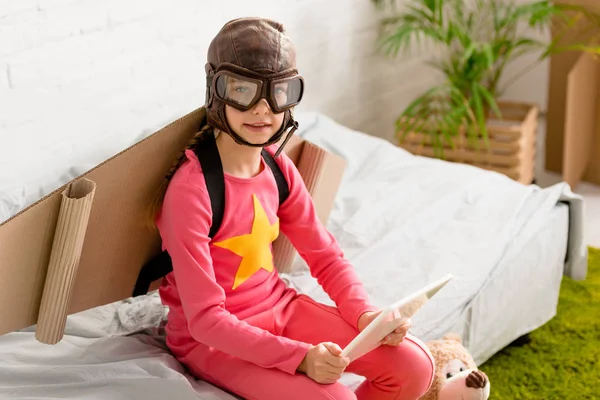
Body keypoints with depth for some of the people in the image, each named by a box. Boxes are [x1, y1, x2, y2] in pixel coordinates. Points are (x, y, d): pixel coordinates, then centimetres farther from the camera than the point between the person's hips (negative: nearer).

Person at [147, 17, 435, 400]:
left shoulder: (279, 168, -2)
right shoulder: (191, 190, -24)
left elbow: (326, 256, 6)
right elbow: (205, 318, -24)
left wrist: (365, 315, -13)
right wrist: (300, 357, -32)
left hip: (279, 308, 7)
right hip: (211, 338, -6)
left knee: (415, 366, -4)